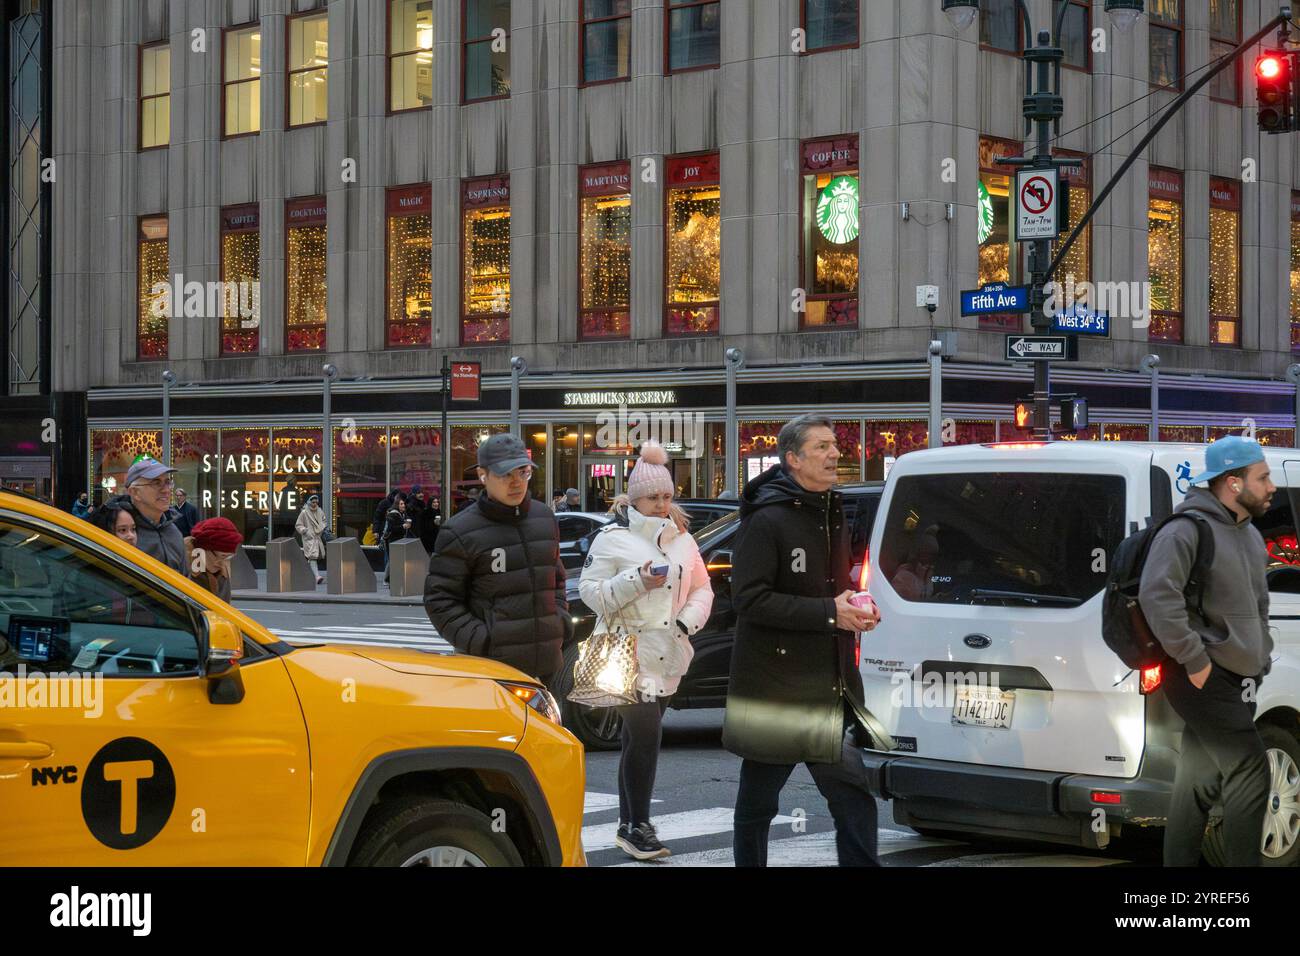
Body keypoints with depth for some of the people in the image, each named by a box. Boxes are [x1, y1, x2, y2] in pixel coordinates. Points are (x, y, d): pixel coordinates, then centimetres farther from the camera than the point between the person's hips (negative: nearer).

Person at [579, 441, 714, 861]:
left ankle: (628, 823, 19)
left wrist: (689, 620, -3)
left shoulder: (682, 539, 13)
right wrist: (638, 580, -19)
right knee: (646, 735, -15)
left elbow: (702, 588, 17)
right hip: (628, 652, -6)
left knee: (638, 738, 12)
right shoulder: (613, 539, -4)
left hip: (668, 654, 6)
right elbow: (590, 591, -8)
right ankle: (637, 827, -9)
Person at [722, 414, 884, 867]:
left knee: (853, 799, -1)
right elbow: (749, 598, -20)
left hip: (830, 689, 7)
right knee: (757, 802, 7)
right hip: (774, 690, -7)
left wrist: (855, 608, 4)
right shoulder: (766, 520, -12)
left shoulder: (833, 515, 14)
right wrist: (829, 613, -21)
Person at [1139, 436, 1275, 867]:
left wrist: (1260, 658, 19)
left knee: (1198, 783, 12)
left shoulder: (1250, 536, 17)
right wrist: (1193, 659, -24)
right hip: (1204, 680, -9)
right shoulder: (1188, 531, -14)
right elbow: (1156, 594, -27)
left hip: (1239, 682, 9)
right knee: (1250, 769, -15)